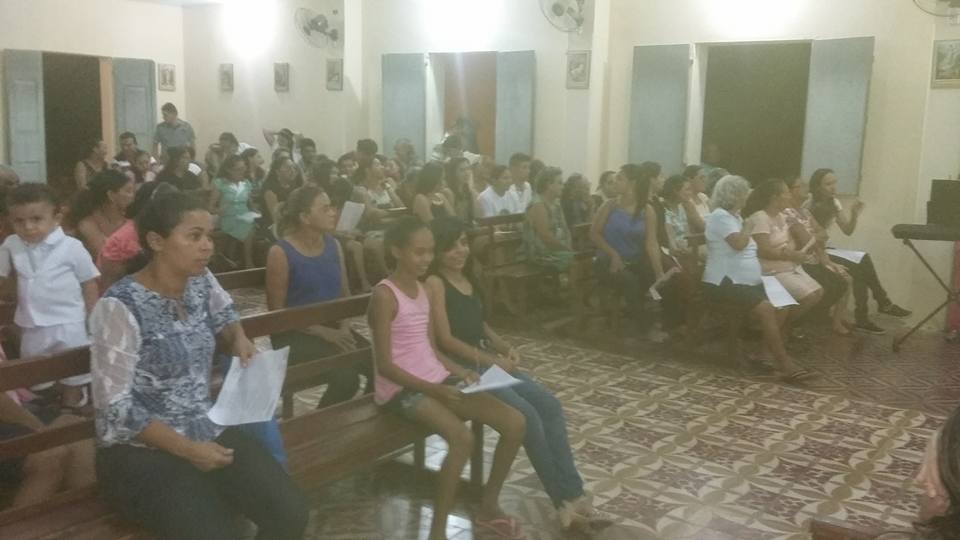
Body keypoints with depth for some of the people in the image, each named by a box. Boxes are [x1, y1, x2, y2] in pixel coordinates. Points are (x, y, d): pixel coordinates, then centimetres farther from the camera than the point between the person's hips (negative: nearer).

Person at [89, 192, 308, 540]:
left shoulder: (201, 281, 1)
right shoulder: (119, 307, -18)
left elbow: (224, 317, 25)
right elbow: (116, 408, -18)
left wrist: (239, 338, 2)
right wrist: (187, 449, -18)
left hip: (207, 431, 6)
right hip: (139, 450, -6)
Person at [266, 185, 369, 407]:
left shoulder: (333, 245, 6)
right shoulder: (280, 253, -12)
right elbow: (277, 310, -10)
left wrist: (344, 327, -5)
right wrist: (323, 332, -16)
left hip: (333, 328, 6)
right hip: (295, 334, -5)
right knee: (346, 376, -28)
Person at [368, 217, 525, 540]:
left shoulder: (421, 289, 13)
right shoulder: (385, 295, -13)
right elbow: (385, 365, -16)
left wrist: (460, 372, -1)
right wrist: (432, 390, -21)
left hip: (437, 380, 8)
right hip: (402, 389, -8)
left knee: (515, 423, -5)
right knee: (462, 438, -33)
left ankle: (488, 507, 13)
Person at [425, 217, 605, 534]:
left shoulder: (467, 277, 14)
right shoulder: (434, 283, -11)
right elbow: (446, 339, -15)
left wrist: (505, 348, 4)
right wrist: (491, 360, -14)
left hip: (488, 359, 8)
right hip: (460, 368, -8)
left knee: (549, 405, -10)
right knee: (526, 414, -21)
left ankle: (573, 492, -10)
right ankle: (564, 499, -9)